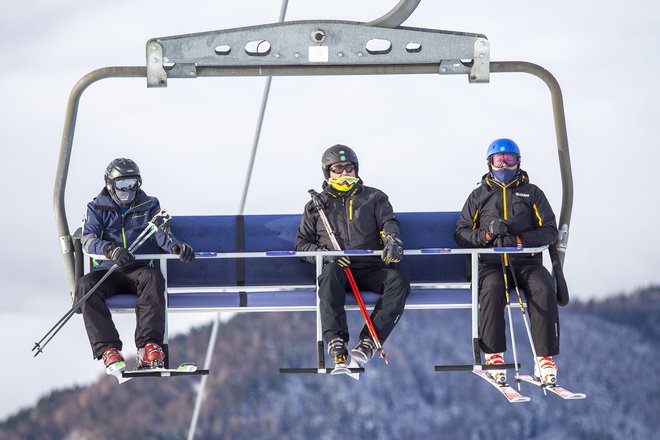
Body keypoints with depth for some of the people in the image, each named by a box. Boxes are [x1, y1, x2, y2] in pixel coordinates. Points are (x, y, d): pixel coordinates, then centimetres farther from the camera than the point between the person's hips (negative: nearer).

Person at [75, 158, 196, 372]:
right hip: (108, 272, 0)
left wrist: (176, 246, -29)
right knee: (85, 285, -33)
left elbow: (160, 232, -4)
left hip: (139, 269, 0)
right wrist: (110, 250, -30)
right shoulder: (98, 208, 9)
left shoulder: (149, 205, 13)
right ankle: (108, 349, -41)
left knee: (153, 277, -36)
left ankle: (149, 346, -45)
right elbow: (88, 240, -7)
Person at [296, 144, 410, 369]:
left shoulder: (373, 197, 21)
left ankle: (368, 342, -41)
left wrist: (392, 240, -20)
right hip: (337, 267, -1)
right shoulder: (317, 205, 20)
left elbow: (388, 222, 5)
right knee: (330, 274, -38)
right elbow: (302, 244, 16)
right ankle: (336, 342, -50)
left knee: (398, 281, -31)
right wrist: (325, 254, -6)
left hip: (370, 269, 1)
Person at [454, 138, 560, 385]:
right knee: (492, 288, -36)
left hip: (526, 262, 0)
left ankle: (545, 359, -31)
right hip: (490, 263, 0)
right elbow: (461, 234, 11)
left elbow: (549, 231, 7)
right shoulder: (478, 196, 18)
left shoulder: (532, 193, 17)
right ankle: (494, 355, -32)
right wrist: (487, 234, -9)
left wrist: (519, 240, -11)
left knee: (544, 288, -32)